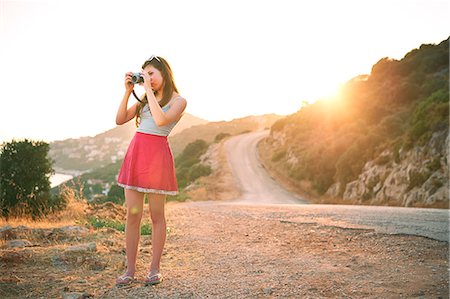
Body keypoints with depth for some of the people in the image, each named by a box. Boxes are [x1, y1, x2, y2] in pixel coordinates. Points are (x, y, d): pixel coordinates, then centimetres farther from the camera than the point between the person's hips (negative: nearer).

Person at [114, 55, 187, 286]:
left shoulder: (178, 101, 1)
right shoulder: (145, 99, 18)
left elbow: (161, 120, -19)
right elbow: (120, 120, 11)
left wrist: (149, 90, -11)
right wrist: (128, 91, 5)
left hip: (157, 155, -5)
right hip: (135, 153, 5)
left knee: (156, 215, 2)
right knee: (132, 215, 4)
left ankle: (155, 269, 13)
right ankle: (130, 269, 11)